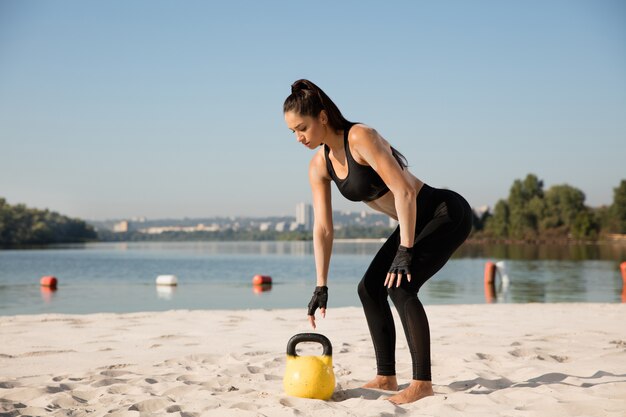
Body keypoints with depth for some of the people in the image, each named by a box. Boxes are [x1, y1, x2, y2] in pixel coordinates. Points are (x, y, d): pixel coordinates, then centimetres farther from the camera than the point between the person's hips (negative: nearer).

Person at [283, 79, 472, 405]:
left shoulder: (360, 138, -24)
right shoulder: (319, 166, -1)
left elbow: (403, 192, -28)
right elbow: (322, 228, -1)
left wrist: (405, 252, -27)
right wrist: (321, 286, -5)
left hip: (447, 213, -9)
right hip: (418, 222, 9)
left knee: (400, 285, -23)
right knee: (370, 289, 6)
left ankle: (422, 382, -14)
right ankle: (386, 376, 15)